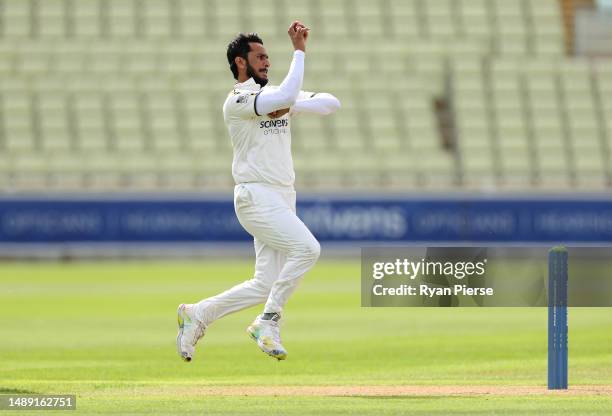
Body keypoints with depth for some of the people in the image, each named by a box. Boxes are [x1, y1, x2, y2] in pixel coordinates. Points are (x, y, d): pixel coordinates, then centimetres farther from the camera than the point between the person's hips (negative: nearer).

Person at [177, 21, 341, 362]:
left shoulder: (276, 96, 17)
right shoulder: (237, 101, -8)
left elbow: (332, 103, 9)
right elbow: (286, 96, -25)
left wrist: (290, 106, -5)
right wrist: (300, 51, -18)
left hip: (283, 199, 8)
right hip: (257, 196, -8)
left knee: (266, 285, 4)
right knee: (307, 247, -25)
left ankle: (197, 315, 19)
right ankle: (268, 322, -13)